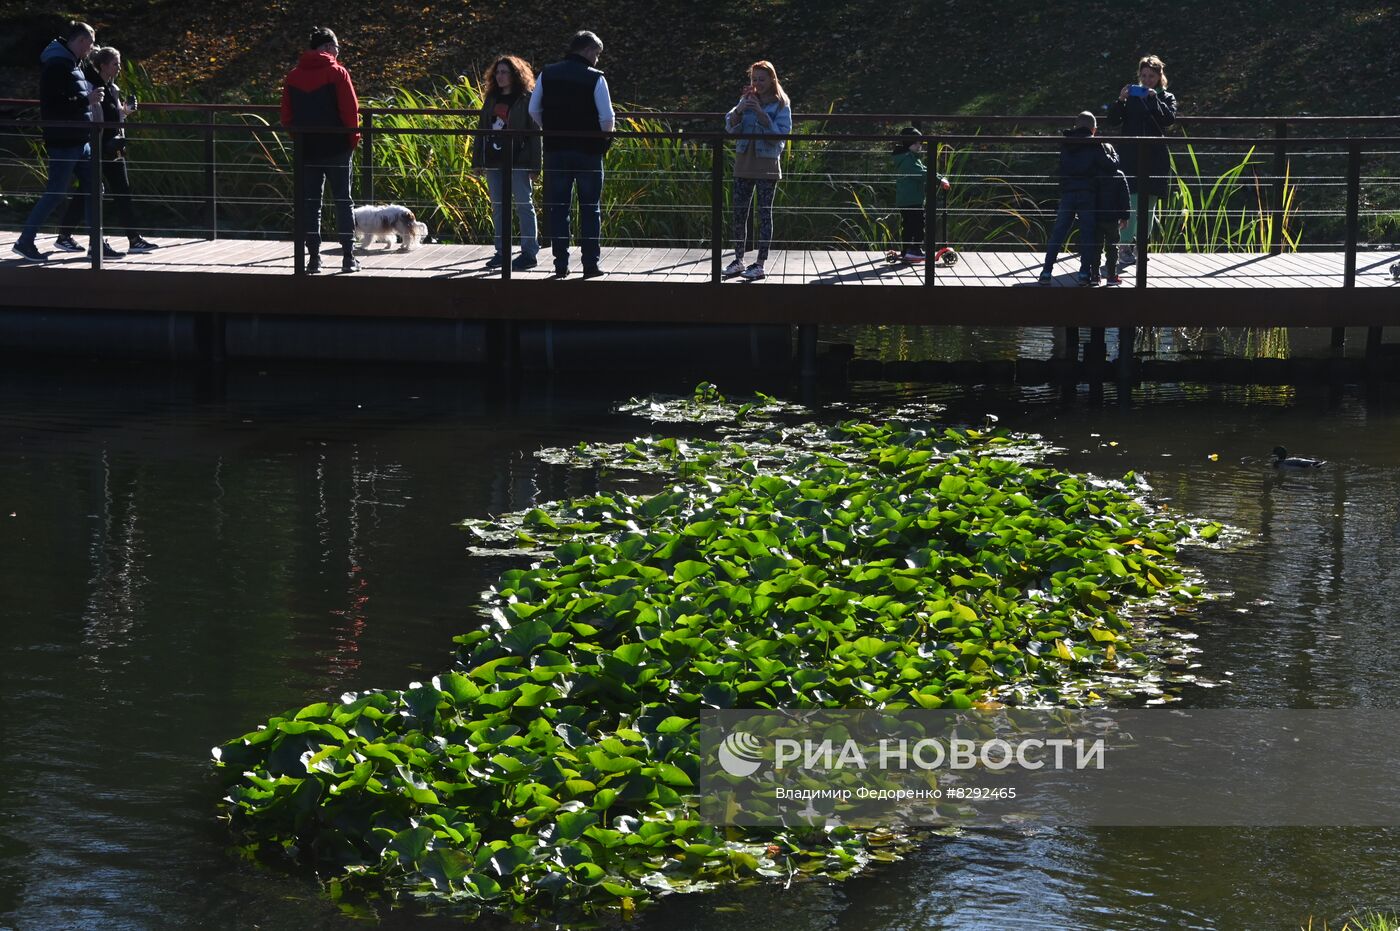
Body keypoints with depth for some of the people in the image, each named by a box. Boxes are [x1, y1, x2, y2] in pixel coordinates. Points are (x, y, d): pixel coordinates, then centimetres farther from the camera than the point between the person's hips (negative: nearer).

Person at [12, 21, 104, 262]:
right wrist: (86, 101, -17)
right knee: (55, 193, -5)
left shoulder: (75, 64, 15)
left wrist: (92, 98, 11)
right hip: (63, 141, -10)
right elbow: (53, 104, -23)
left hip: (80, 141, 10)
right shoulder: (57, 66, -16)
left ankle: (98, 245, 15)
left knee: (92, 190, 10)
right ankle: (25, 241, 3)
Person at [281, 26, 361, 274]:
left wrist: (299, 138, 15)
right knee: (343, 201, 4)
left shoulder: (293, 76, 6)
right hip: (336, 148, -3)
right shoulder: (336, 72, -7)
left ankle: (314, 257, 4)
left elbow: (287, 116, 6)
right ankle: (348, 256, 2)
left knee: (310, 202, 7)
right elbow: (351, 110, -10)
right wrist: (353, 139, 2)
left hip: (306, 149, 3)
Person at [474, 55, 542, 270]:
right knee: (498, 207, 10)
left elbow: (534, 133, -8)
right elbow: (483, 129, 16)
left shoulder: (526, 100, -5)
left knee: (524, 205, -3)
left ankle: (529, 252, 0)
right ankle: (502, 252, 16)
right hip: (494, 162, 7)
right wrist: (478, 159, 10)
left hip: (517, 162, -7)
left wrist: (534, 164, -13)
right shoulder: (491, 99, 14)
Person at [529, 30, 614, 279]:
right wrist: (603, 135, 8)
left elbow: (533, 111, 7)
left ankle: (561, 265, 5)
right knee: (590, 209, 6)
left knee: (558, 208, 7)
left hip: (555, 150, 3)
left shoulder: (547, 75, 4)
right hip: (588, 152, -3)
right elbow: (608, 118, -12)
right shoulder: (595, 78, -8)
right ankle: (591, 263, 4)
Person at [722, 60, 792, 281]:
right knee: (739, 213, 6)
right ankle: (738, 261, 15)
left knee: (765, 213, -1)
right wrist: (740, 109, -17)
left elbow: (781, 134, -14)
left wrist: (760, 113, -21)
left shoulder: (781, 104, -4)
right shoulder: (747, 100, 7)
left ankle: (760, 265, 2)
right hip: (744, 163, 5)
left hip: (767, 165, -4)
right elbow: (730, 127, 1)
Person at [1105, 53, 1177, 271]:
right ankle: (1127, 248, -12)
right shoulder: (1132, 96, 9)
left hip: (1155, 159, 1)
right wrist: (1120, 100, -13)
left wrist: (1154, 99, -16)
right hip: (1131, 157, -1)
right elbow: (1112, 121, 2)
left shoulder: (1166, 98, 10)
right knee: (1131, 204, -12)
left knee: (1148, 206, 7)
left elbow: (1169, 119, -8)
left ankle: (1141, 247, 15)